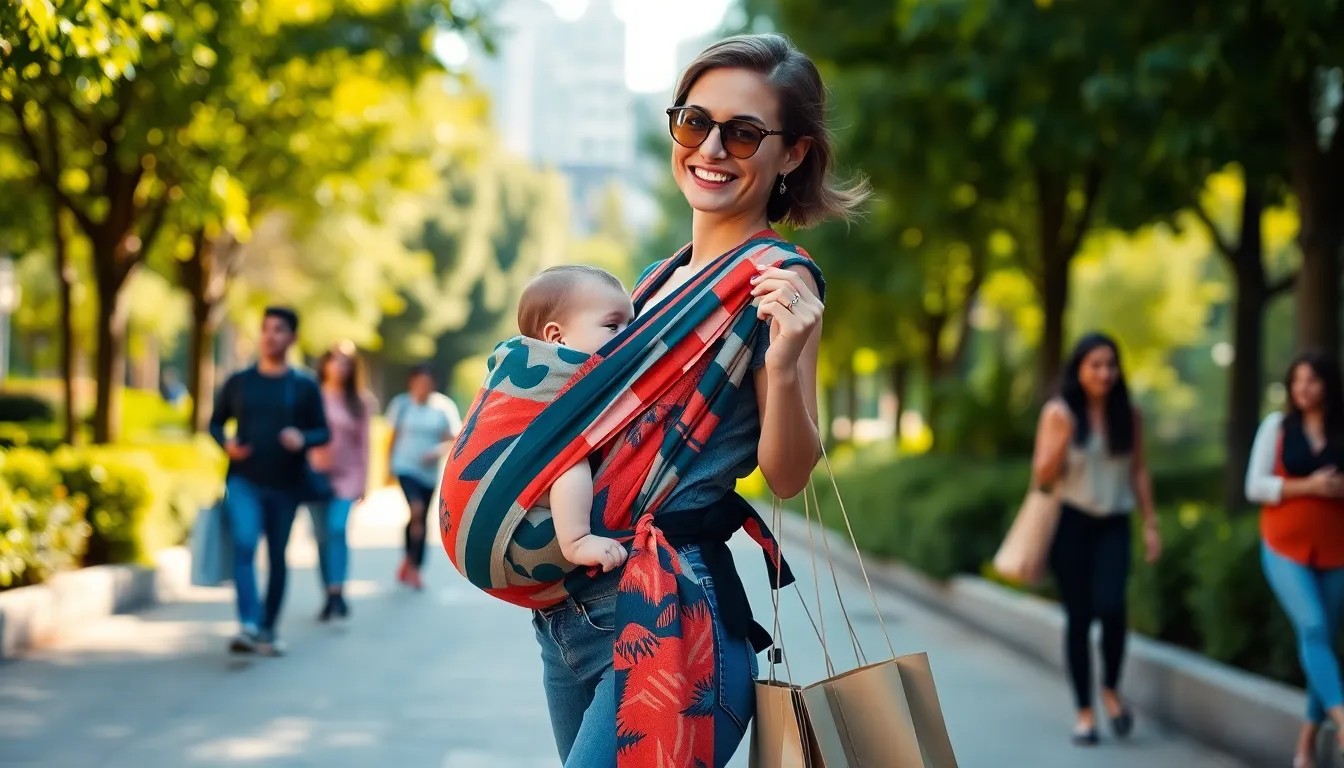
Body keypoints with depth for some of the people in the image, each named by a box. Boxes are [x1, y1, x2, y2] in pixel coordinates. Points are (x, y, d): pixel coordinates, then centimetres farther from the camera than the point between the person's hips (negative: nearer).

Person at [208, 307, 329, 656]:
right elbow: (215, 422, 15)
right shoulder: (238, 382, 7)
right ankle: (249, 625, -30)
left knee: (278, 558, 8)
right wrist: (226, 443, -6)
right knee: (244, 544, -21)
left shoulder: (304, 386, 4)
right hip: (244, 481, -1)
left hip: (285, 486, 1)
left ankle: (268, 631, 21)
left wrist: (303, 438, -16)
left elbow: (323, 432, 6)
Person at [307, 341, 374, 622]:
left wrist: (363, 481, 4)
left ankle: (338, 592, -22)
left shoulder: (360, 402, 6)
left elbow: (363, 443, 7)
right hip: (316, 474, 1)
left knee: (338, 528, -19)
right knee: (322, 536, 3)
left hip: (346, 476, -1)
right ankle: (329, 597, 9)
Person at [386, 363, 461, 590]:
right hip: (406, 467, -2)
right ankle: (412, 565, -12)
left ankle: (409, 564, 29)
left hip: (429, 471, 2)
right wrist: (390, 466, 9)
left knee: (420, 519, 12)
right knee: (417, 510, -22)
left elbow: (453, 439, 1)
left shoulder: (443, 407, -3)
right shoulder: (402, 404, -3)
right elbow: (394, 437, 8)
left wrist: (438, 451, -17)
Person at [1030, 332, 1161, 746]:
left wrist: (1151, 524, 9)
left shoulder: (1129, 414, 5)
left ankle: (1111, 689, 7)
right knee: (1079, 616, 1)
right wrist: (1061, 439, -20)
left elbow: (1139, 471, 11)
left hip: (1113, 524, 1)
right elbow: (1043, 475, -3)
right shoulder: (1058, 412, -3)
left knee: (1111, 607, -18)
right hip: (1070, 523, -1)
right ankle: (1085, 711, 12)